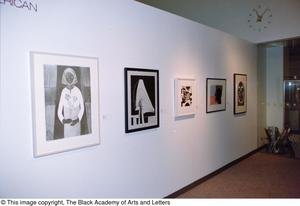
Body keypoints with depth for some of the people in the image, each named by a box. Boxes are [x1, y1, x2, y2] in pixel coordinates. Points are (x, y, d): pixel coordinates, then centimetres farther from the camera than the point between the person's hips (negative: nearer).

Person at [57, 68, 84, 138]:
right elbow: (59, 110, -5)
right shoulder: (63, 92, -5)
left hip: (76, 122, 1)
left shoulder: (78, 91, -3)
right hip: (67, 123, -1)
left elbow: (82, 107, 1)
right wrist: (62, 120, -22)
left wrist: (78, 119, -11)